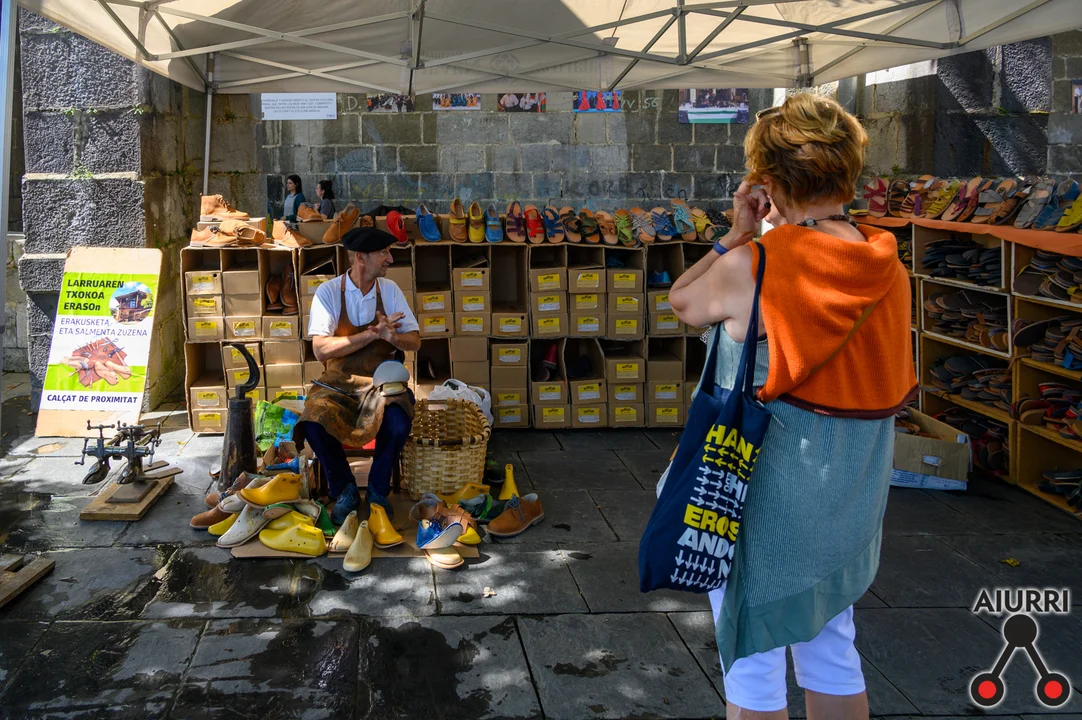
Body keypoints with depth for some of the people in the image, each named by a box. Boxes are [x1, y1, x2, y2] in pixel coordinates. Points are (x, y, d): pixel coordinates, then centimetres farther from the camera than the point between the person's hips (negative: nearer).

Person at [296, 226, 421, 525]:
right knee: (313, 424, -30)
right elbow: (320, 350, -15)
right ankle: (345, 491, -3)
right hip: (339, 383, -1)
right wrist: (372, 334, -19)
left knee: (399, 425, -30)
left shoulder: (390, 290, 2)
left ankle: (378, 491, -1)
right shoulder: (328, 292, -6)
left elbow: (414, 342, 2)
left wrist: (391, 336, -22)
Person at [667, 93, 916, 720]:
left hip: (766, 497, -6)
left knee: (754, 664, 12)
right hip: (852, 499, 6)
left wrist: (738, 233, 4)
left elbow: (681, 302, -2)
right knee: (831, 650, 24)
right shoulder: (889, 270, -6)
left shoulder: (749, 268, -22)